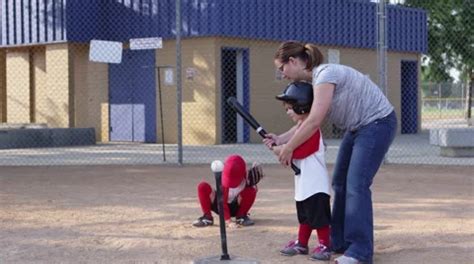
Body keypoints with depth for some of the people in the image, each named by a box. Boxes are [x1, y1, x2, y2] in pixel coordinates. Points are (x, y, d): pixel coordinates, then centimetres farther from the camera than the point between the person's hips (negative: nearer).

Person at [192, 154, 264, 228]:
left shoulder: (247, 177, -20)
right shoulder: (223, 179, -25)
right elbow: (222, 202, -28)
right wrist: (228, 222, -37)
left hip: (236, 208, 1)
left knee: (250, 191, -31)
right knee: (203, 186, -24)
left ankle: (241, 216, -7)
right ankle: (207, 217, -13)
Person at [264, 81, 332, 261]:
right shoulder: (300, 127, 15)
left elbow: (298, 151, -23)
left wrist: (280, 150, -13)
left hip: (315, 184, -10)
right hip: (303, 183, 10)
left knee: (319, 215, -5)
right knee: (304, 216, 18)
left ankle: (324, 246, 1)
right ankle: (301, 244, 27)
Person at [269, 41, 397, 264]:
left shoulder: (325, 75, -24)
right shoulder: (313, 80, 5)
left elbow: (314, 122, -28)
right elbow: (310, 121, 2)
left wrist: (288, 148, -21)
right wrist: (281, 139, -8)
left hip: (378, 123, -10)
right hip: (357, 128, 10)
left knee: (356, 185, -15)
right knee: (340, 183, 12)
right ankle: (340, 242, 22)